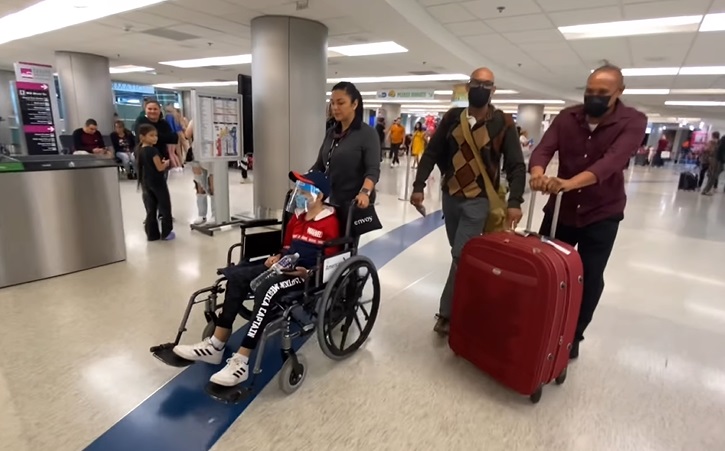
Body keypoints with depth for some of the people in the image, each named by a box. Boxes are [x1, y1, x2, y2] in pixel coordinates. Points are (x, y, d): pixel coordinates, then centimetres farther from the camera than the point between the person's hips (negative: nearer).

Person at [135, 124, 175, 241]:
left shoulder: (139, 150, 7)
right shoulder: (153, 150, -17)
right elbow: (160, 168, -18)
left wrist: (161, 162, 12)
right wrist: (167, 162, 0)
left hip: (146, 183, 7)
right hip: (157, 183, -7)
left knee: (150, 210, 11)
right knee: (165, 208, 5)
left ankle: (152, 234, 15)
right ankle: (166, 233, 10)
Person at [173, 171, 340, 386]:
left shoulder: (330, 223, -9)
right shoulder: (297, 217, 17)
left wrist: (307, 273, -24)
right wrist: (277, 257, 5)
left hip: (307, 273, -8)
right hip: (285, 265, 9)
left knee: (267, 289, -34)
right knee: (237, 276, -9)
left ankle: (241, 362, -29)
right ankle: (216, 345, -6)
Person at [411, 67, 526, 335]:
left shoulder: (503, 123, -5)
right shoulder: (452, 118, 4)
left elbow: (516, 166, -5)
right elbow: (432, 153, 4)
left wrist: (514, 202, -16)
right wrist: (419, 186, -5)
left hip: (479, 200, -4)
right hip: (450, 196, 4)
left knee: (461, 256, -8)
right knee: (458, 253, 14)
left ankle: (447, 313, 3)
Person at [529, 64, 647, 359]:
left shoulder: (633, 122, -11)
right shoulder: (567, 117, -3)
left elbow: (612, 162, -29)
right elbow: (543, 149, -17)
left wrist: (568, 183, -48)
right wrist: (538, 175, -41)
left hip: (601, 216, -2)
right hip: (560, 210, 2)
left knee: (589, 280, 7)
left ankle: (573, 337, 28)